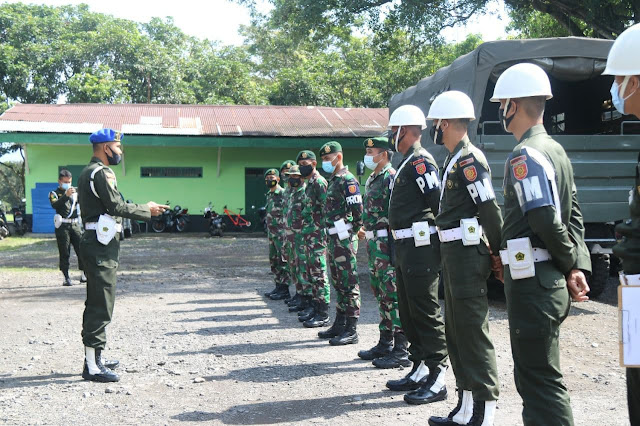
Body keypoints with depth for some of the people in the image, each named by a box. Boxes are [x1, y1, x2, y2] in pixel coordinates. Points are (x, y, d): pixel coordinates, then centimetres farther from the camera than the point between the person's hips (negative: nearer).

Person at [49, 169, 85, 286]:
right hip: (62, 226, -3)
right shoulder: (54, 193, 6)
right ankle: (66, 278, 0)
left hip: (75, 224, 3)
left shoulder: (75, 192, 19)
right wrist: (66, 195, -28)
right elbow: (54, 205, -15)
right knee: (64, 253, -2)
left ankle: (84, 275, 6)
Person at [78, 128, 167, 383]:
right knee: (102, 306, -9)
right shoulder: (101, 173, -14)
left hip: (96, 244, 11)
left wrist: (141, 209, 13)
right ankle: (93, 367, -6)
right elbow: (116, 206, -19)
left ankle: (94, 358, 25)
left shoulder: (89, 172, 18)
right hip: (101, 245, -11)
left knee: (96, 304, 16)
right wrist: (147, 210, -8)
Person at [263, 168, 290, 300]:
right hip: (271, 233, 9)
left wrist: (285, 233, -19)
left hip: (281, 233, -9)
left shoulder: (283, 193, -12)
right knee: (274, 262, 12)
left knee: (282, 262, -7)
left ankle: (284, 289, -4)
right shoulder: (269, 195, 16)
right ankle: (278, 286, 20)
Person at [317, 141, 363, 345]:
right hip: (333, 238, 10)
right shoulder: (333, 180, 17)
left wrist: (353, 234, -10)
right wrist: (330, 238, 18)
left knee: (349, 284, -6)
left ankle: (351, 330, -3)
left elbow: (359, 210, -18)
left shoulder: (348, 180, -12)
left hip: (344, 240, -10)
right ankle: (339, 324, 24)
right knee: (338, 283, 15)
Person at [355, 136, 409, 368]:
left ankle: (401, 351, -3)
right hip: (374, 243, 10)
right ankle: (385, 344, 24)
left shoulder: (391, 178, -13)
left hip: (387, 243, -10)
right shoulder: (372, 179, 17)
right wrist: (366, 229, 18)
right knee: (381, 294, 15)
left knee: (394, 296, -7)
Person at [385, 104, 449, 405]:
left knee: (426, 313, -6)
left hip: (421, 248, -11)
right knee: (408, 313, 16)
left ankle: (437, 380, 1)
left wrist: (444, 241, -16)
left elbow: (439, 203, -20)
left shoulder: (420, 161, -13)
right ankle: (419, 370, 26)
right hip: (405, 248, 11)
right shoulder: (407, 162, 18)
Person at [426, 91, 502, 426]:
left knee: (473, 332, -4)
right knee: (456, 332, 14)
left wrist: (499, 254, -14)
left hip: (468, 255, -10)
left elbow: (490, 211, -19)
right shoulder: (454, 160, 16)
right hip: (454, 253, 10)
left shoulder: (469, 160, -15)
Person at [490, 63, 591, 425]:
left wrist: (570, 262, -7)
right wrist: (579, 266, 4)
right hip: (549, 281, 10)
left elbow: (547, 221, -24)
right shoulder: (555, 150, 13)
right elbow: (572, 216, 12)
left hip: (532, 284, -10)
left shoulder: (525, 157, -17)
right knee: (535, 377, 20)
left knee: (541, 381, -3)